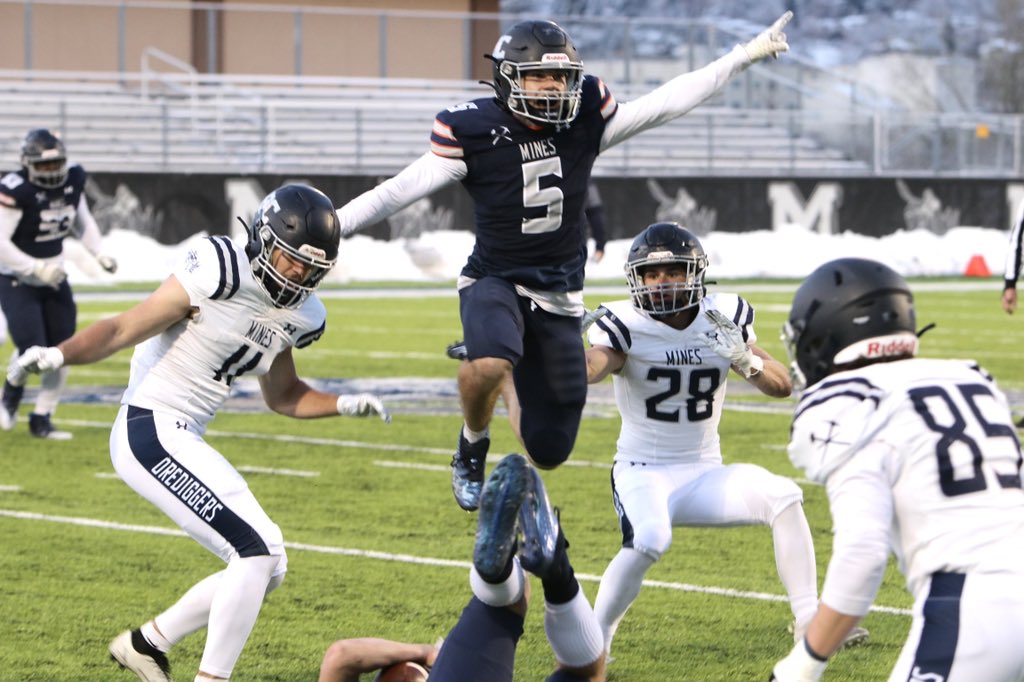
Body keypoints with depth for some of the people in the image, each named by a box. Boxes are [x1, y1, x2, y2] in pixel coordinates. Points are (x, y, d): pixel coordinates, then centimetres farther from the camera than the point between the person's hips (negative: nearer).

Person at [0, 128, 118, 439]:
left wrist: (100, 254, 4)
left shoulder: (73, 180, -4)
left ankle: (42, 419, 16)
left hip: (54, 278, 6)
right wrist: (37, 269, -29)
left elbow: (83, 220, 15)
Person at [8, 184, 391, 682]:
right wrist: (59, 355, -32)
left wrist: (344, 405, 12)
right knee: (256, 551, -15)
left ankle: (147, 642, 24)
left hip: (183, 440, 9)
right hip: (150, 431, -9)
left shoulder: (297, 315, 9)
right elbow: (123, 330, -17)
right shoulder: (219, 273, -17)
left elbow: (281, 396, 26)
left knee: (266, 568, 11)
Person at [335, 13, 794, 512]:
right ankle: (472, 449, -6)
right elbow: (398, 191, -10)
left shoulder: (585, 122, -3)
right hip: (495, 281, -3)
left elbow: (665, 103, 2)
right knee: (489, 366, -39)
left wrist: (746, 55, 1)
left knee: (549, 451, 3)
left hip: (558, 294, 3)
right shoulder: (474, 132, -12)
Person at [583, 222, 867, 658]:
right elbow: (589, 370, -30)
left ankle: (809, 622, -11)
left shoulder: (725, 319, 0)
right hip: (643, 471, -4)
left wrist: (745, 359, -23)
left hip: (703, 473, 4)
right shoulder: (625, 327, -10)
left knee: (783, 496, -20)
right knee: (648, 542, -33)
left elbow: (783, 386, -2)